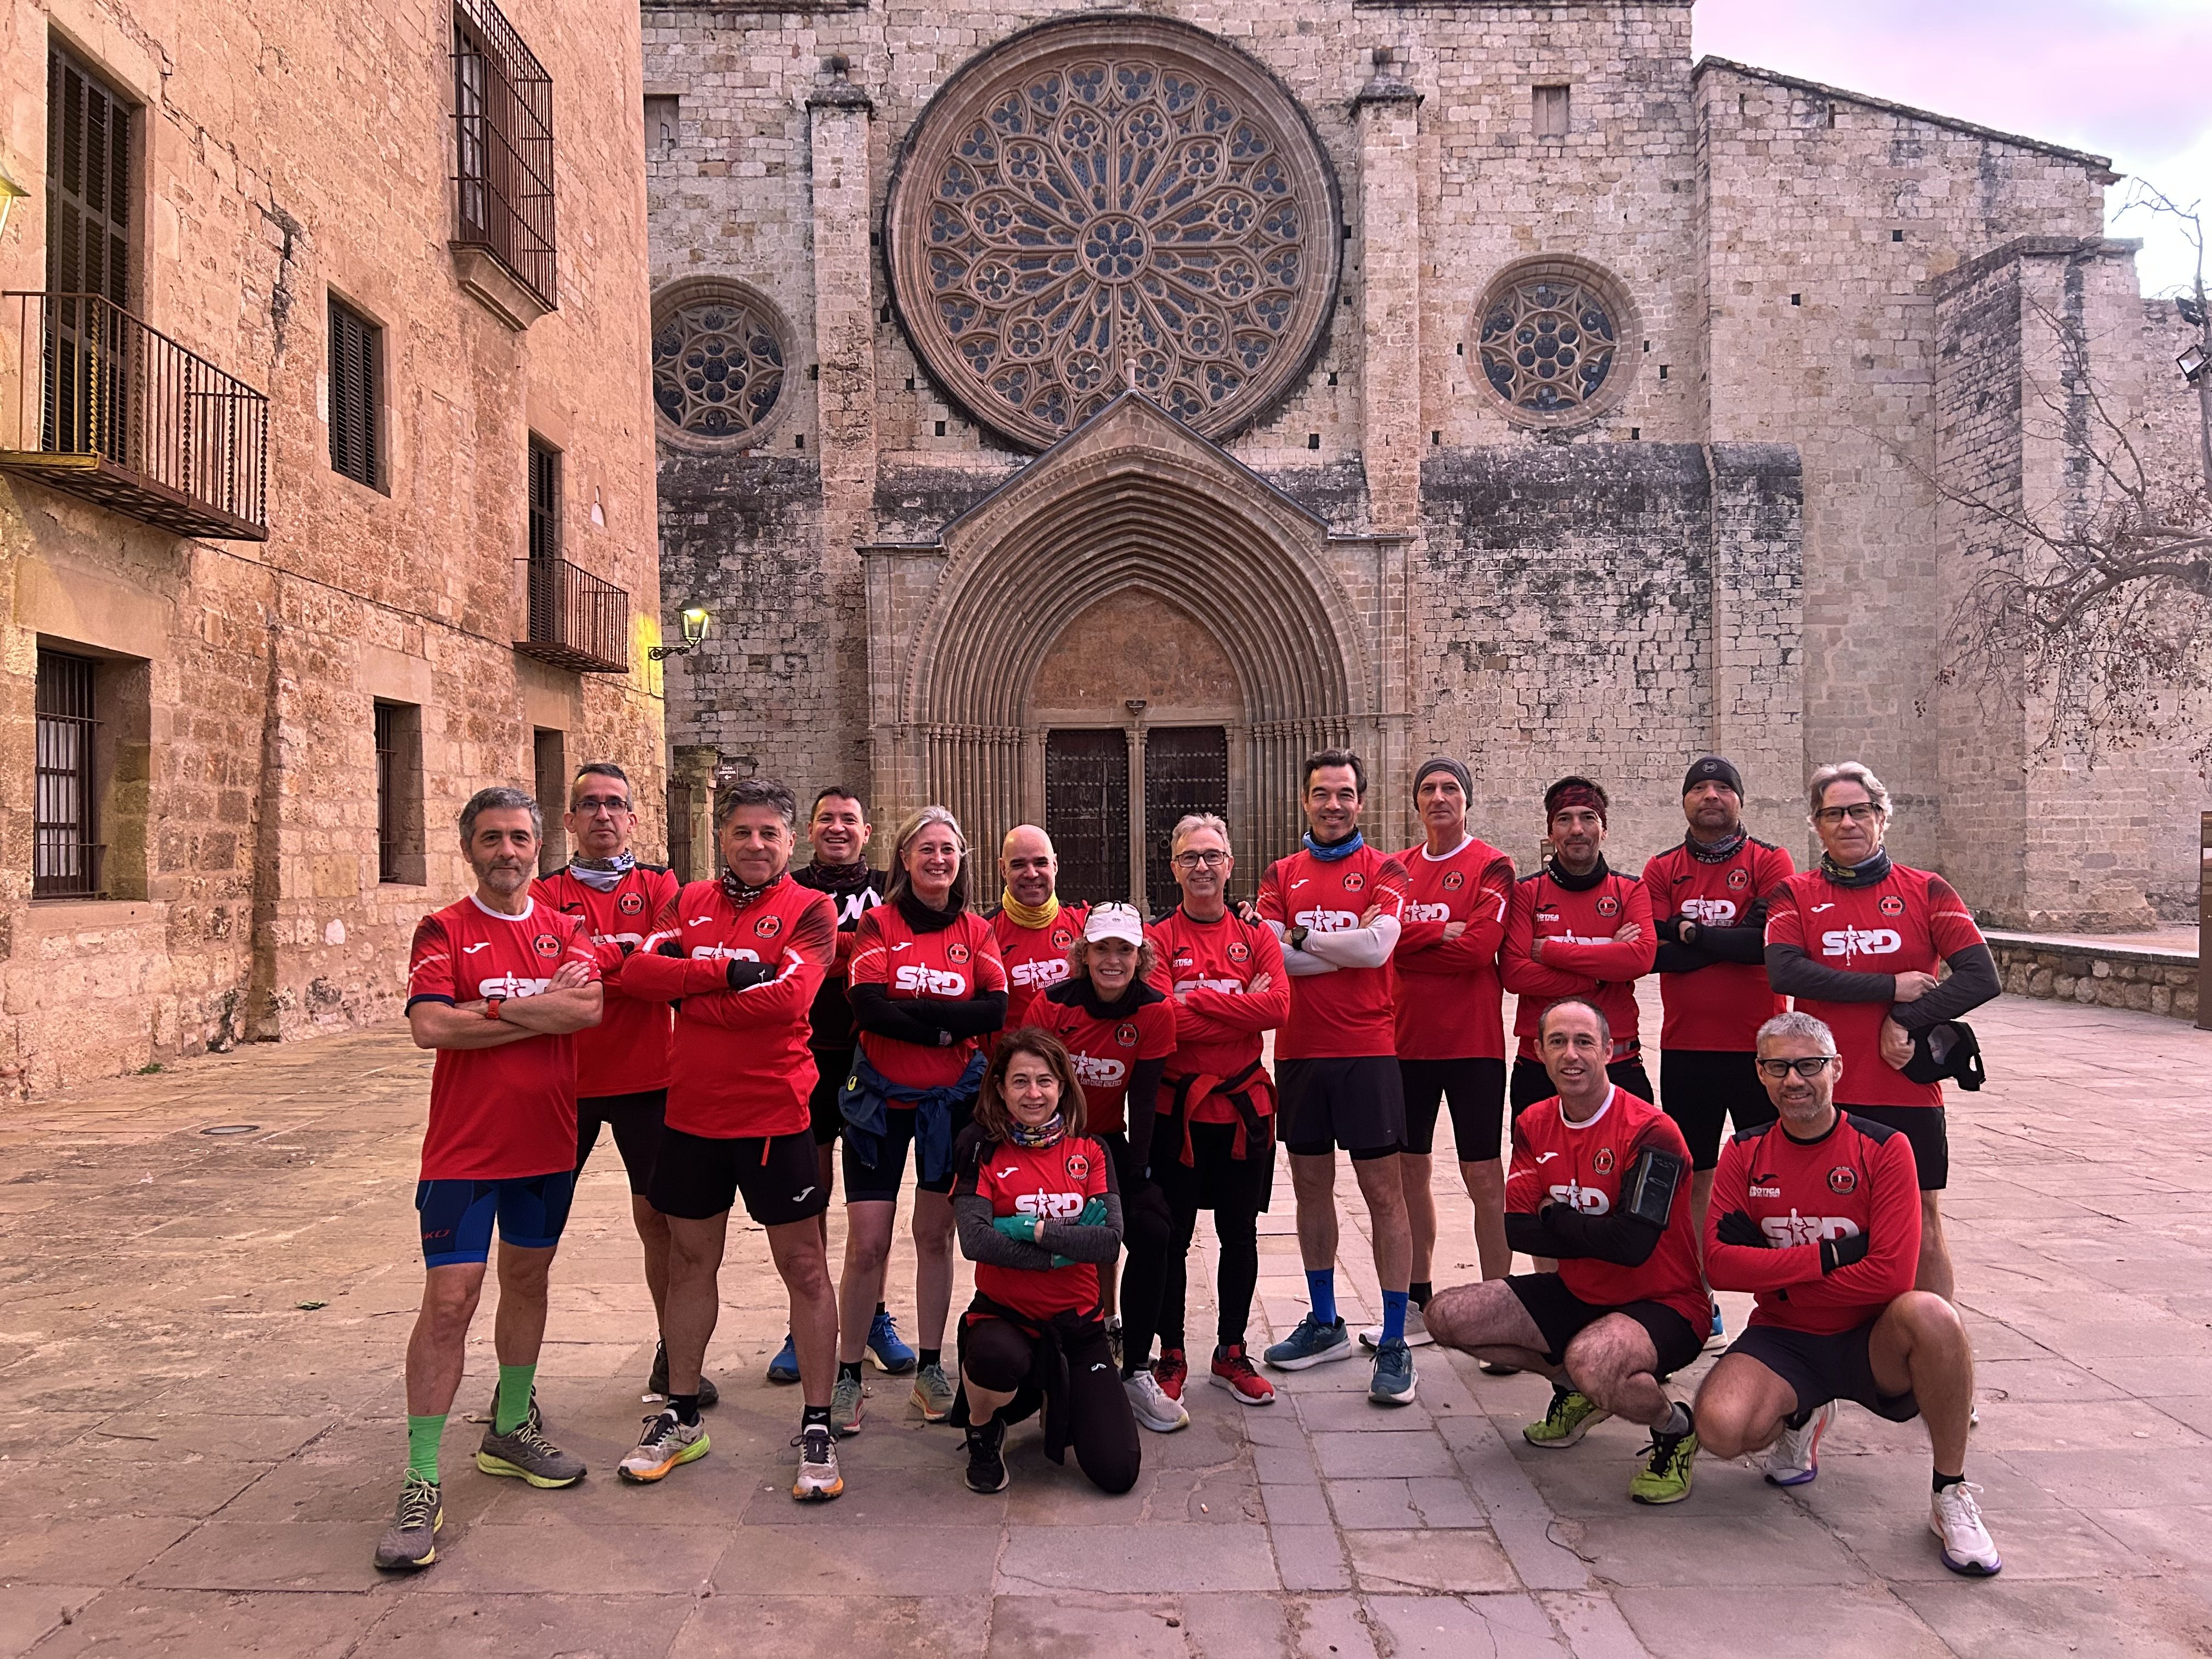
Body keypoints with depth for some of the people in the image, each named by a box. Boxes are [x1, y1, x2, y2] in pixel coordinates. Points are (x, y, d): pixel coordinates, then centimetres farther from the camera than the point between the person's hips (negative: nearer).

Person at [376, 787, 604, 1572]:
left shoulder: (564, 930, 5)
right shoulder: (444, 931, -4)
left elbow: (588, 1006, -13)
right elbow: (430, 1025, -19)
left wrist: (491, 1009, -16)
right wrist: (542, 1013, -14)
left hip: (547, 1142, 4)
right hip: (464, 1148, -4)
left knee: (527, 1279, 17)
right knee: (449, 1303, -7)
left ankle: (510, 1430, 35)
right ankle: (421, 1485, 0)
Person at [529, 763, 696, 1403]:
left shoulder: (659, 886, 6)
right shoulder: (546, 893, 4)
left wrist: (593, 960, -16)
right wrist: (629, 956, -17)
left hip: (646, 1079, 1)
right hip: (564, 1080, 0)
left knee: (658, 1216, 8)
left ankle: (672, 1358, 22)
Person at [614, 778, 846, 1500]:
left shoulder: (809, 911, -5)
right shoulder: (691, 902, 8)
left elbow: (787, 996, -21)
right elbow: (639, 971, -7)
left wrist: (688, 995, -13)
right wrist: (728, 970, -18)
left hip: (774, 1113, -4)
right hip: (692, 1111, 5)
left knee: (803, 1265, 2)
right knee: (690, 1260, 16)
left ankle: (817, 1427, 14)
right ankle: (680, 1415, 32)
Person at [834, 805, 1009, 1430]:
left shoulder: (977, 931, 3)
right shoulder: (879, 922, -2)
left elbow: (995, 1010, -12)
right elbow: (867, 1007, -16)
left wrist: (910, 1010, -18)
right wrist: (946, 1025, -15)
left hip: (951, 1098, 2)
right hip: (880, 1096, -2)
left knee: (935, 1235, 10)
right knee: (867, 1242, -3)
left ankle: (930, 1369, 23)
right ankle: (847, 1374, 11)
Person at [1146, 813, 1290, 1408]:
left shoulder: (1256, 935, 6)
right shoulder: (1158, 938, -2)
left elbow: (1278, 1006, -12)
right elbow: (1163, 1020, -17)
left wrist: (1197, 1000, -16)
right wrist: (1240, 1006, -15)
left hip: (1244, 1107, 2)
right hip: (1176, 1108, -2)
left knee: (1240, 1235, 11)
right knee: (1173, 1237, 6)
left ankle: (1231, 1354, 27)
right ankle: (1171, 1356, 21)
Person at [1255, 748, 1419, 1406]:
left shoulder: (1383, 870, 1)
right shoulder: (1281, 875, 10)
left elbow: (1378, 945, -16)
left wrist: (1302, 939, -6)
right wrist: (1347, 945, -10)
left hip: (1366, 1052, -4)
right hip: (1299, 1053, 4)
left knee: (1384, 1192, -2)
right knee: (1311, 1188, 13)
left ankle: (1394, 1345, 6)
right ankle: (1324, 1326, 29)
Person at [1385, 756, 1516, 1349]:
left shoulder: (1491, 867, -3)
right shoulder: (1397, 868, 11)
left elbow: (1480, 947, -16)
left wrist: (1410, 943, -8)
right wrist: (1443, 932, -15)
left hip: (1472, 1042, -5)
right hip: (1407, 1040, 5)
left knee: (1483, 1175, -1)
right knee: (1410, 1168, 11)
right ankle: (1418, 1305, 22)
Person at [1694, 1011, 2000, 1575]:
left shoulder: (1884, 1148, -8)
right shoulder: (1745, 1154, 1)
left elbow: (1893, 1274, -18)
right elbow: (1719, 1263, -10)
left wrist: (1775, 1275, -13)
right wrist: (1828, 1256, -18)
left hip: (1871, 1340, -2)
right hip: (1783, 1340, 2)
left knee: (1929, 1315, -36)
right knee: (1721, 1427, -28)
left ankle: (1951, 1496, -13)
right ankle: (1799, 1418, 12)